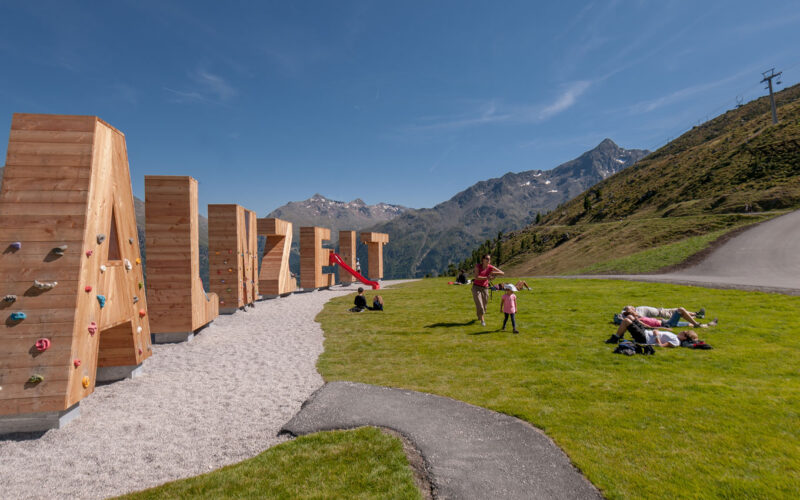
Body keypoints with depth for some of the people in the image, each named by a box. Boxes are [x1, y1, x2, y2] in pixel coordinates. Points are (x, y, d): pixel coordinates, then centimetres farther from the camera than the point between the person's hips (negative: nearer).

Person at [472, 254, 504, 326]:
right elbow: (476, 277, -20)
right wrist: (487, 278, -27)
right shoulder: (478, 266, -9)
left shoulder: (491, 267, -3)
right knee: (479, 305, -12)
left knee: (484, 305, 12)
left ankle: (479, 316, 41)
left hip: (485, 288, 3)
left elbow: (502, 273, -6)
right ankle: (482, 320, 2)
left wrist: (494, 273, -24)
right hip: (476, 287, -3)